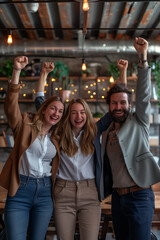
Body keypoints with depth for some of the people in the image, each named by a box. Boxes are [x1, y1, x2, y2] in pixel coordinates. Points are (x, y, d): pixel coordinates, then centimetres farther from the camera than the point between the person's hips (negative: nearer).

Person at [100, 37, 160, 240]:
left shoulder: (138, 123, -1)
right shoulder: (106, 134, 13)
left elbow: (144, 95, -13)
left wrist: (143, 57, -21)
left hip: (139, 195, -5)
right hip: (117, 197, 6)